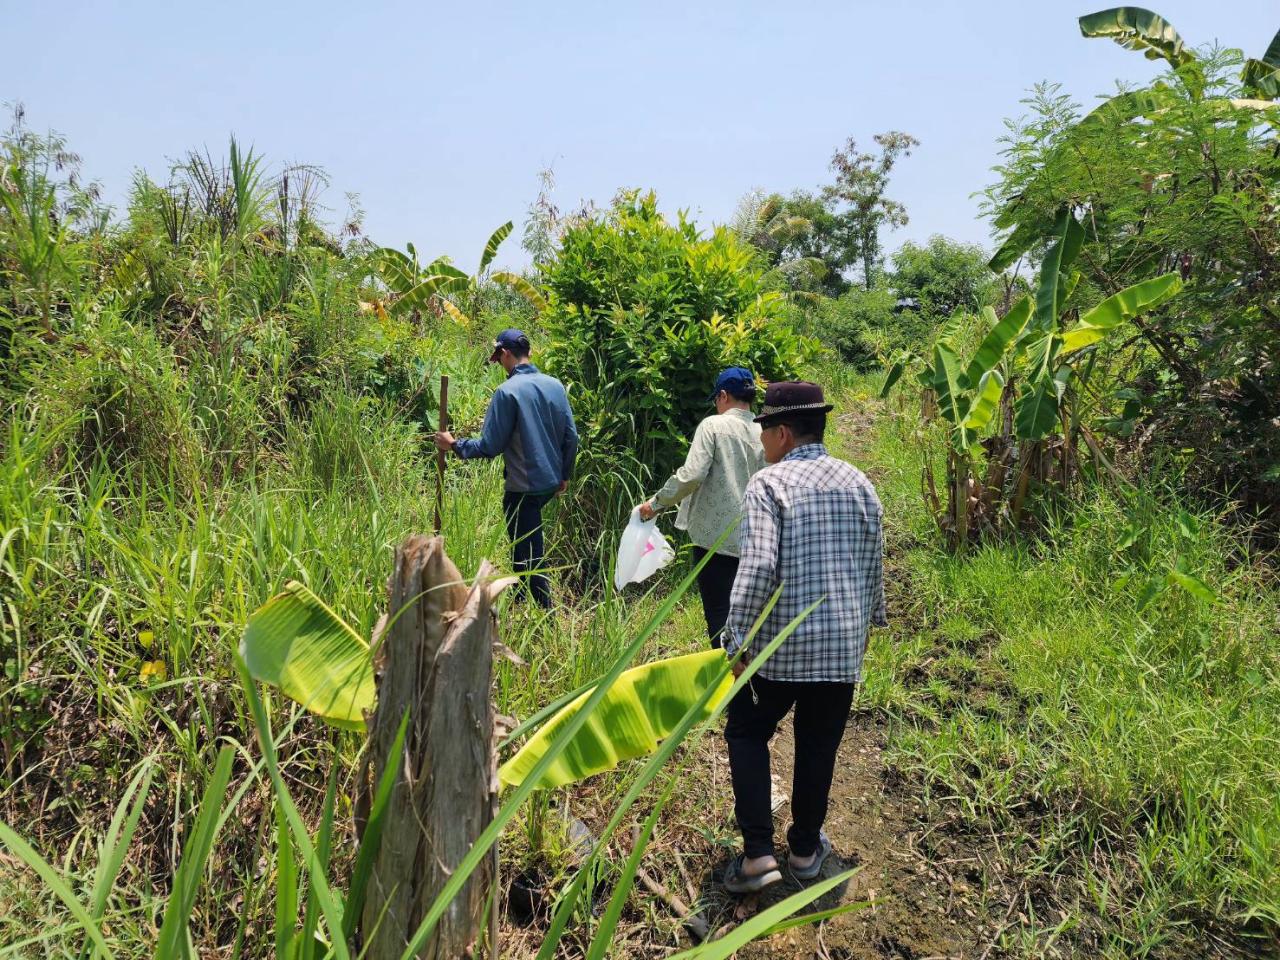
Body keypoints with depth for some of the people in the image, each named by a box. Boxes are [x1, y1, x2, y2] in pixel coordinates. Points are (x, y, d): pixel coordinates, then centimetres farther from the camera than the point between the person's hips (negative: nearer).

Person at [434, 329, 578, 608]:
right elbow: (571, 435, 5)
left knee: (529, 557, 4)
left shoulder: (507, 392, -16)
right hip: (551, 482, 7)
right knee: (530, 549, 26)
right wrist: (565, 474, 18)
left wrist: (454, 444, -1)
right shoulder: (555, 385, 2)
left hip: (523, 488, -7)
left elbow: (490, 446, -17)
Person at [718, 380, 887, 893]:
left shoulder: (768, 483, -12)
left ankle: (758, 853, 8)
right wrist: (868, 620, 26)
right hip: (844, 645, 5)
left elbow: (757, 568, -21)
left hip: (780, 643, -4)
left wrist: (738, 640, -16)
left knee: (747, 733, 14)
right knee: (818, 748, 16)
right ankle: (806, 850, 31)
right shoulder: (858, 483, 5)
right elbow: (874, 565, 12)